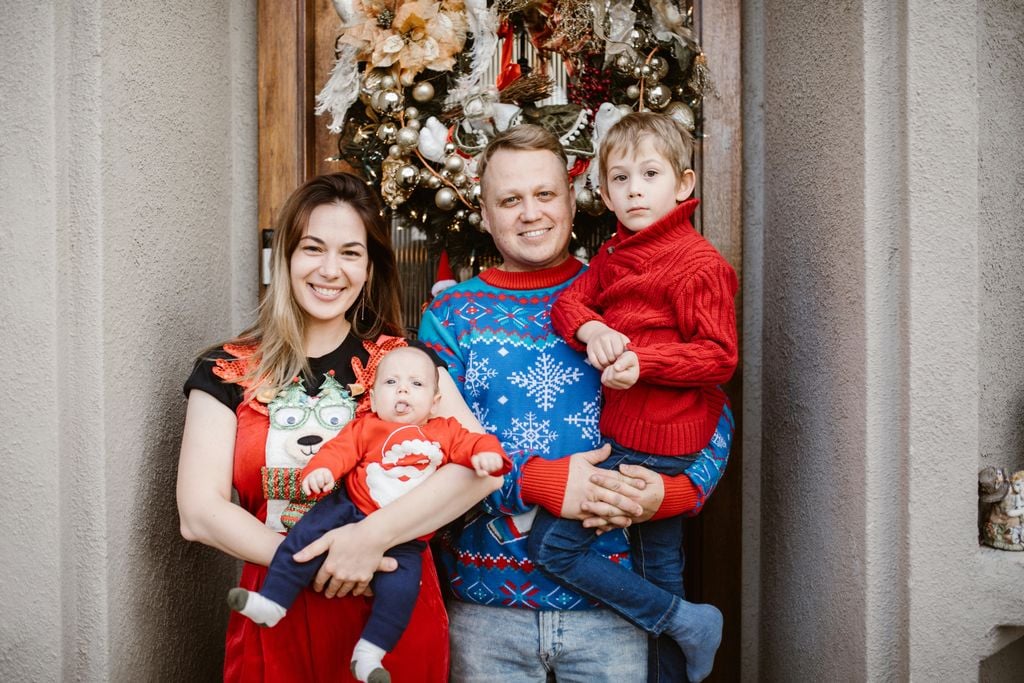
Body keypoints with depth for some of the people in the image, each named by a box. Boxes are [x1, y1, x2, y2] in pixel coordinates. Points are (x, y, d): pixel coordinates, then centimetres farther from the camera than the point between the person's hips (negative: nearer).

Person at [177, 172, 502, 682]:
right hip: (277, 620, 0)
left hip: (395, 615, 0)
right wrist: (312, 565, -16)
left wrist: (373, 535, -23)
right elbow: (199, 512, -6)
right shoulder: (228, 372, 1)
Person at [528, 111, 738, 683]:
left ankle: (684, 620, 1)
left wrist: (643, 363, -27)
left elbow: (720, 356, -17)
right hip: (641, 435, 8)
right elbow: (569, 299, 2)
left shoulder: (699, 263, -14)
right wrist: (592, 329, -19)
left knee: (553, 541, -7)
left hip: (651, 444, -8)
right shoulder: (615, 256, 10)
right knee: (661, 566, 19)